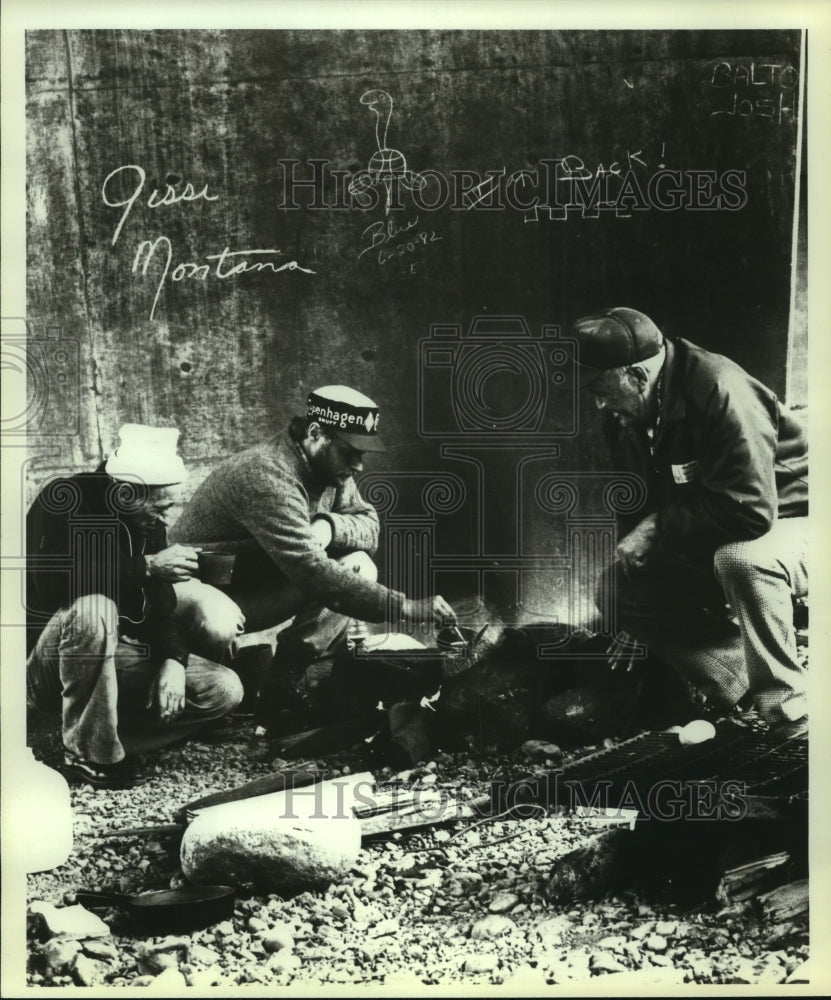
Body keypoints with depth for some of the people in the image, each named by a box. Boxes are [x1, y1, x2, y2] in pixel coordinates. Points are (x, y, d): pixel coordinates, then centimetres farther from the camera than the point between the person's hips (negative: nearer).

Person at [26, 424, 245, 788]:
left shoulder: (150, 521, 3)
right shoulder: (65, 499, -16)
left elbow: (162, 601, 1)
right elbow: (50, 578, -33)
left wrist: (173, 659, -17)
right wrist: (145, 567, -31)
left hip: (112, 654, 6)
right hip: (46, 666, -6)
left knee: (225, 689, -10)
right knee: (94, 608, -39)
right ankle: (88, 751, -23)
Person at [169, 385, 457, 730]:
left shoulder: (328, 465, -1)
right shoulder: (269, 476, -30)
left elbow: (369, 525, 2)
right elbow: (315, 574, -36)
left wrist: (329, 524, -22)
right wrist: (404, 607, -37)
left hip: (259, 580, 8)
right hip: (203, 591, -8)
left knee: (360, 568, -7)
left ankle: (280, 688, -6)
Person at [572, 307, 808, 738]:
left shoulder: (720, 392, -28)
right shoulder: (626, 416, -2)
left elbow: (750, 509, -35)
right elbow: (641, 508, 9)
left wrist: (660, 525, -24)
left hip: (791, 522, -7)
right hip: (703, 546, 8)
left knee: (740, 558, -40)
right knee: (614, 590, -8)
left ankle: (790, 713, -20)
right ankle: (742, 683, 0)